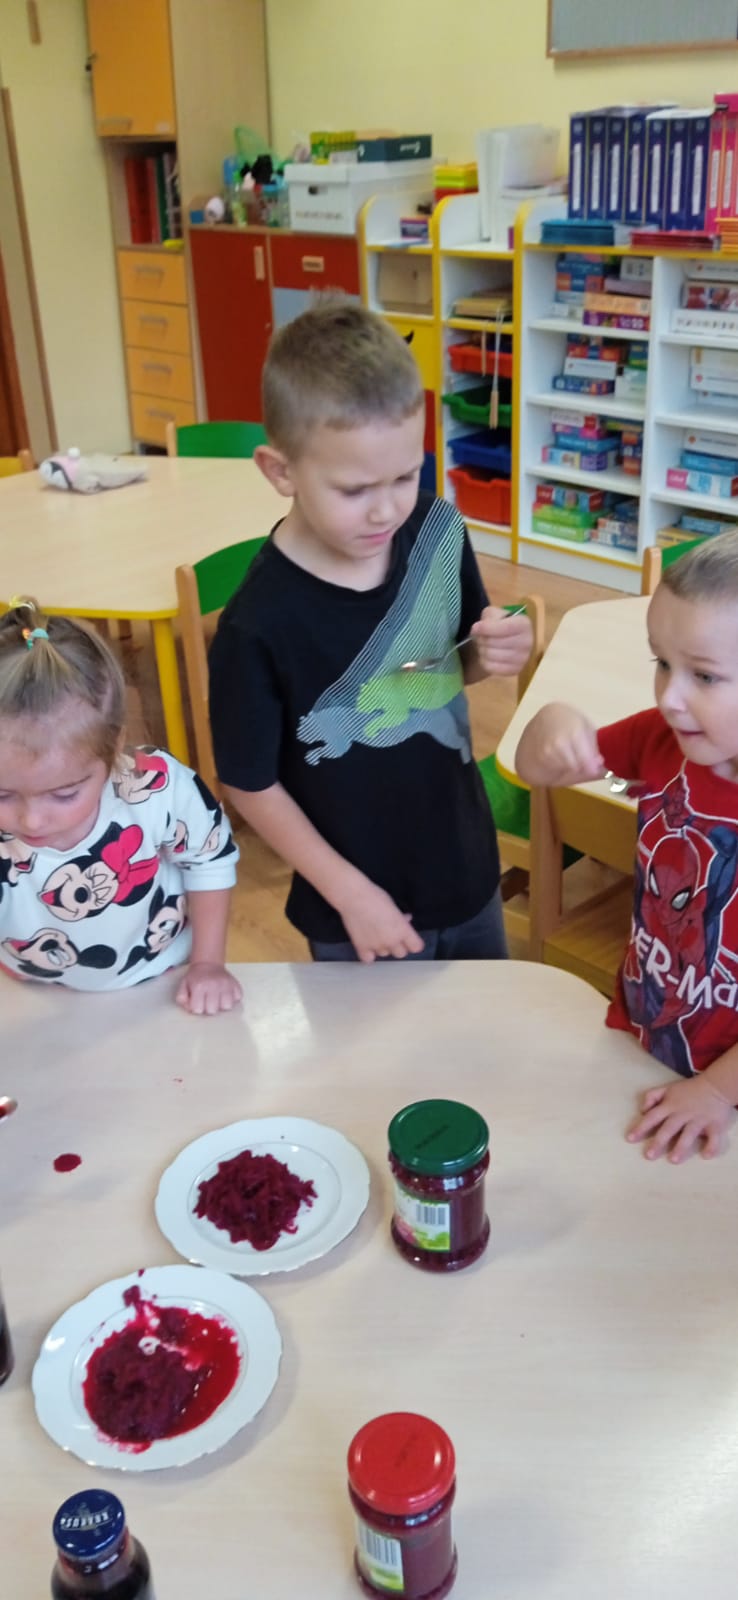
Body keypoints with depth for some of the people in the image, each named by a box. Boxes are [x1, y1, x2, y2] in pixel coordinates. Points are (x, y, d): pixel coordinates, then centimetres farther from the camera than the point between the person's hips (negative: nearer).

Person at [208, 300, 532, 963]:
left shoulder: (441, 533, -13)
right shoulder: (260, 624, -26)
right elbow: (250, 784, -14)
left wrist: (493, 654, -16)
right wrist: (350, 894, -12)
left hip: (467, 869, 5)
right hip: (359, 907, -4)